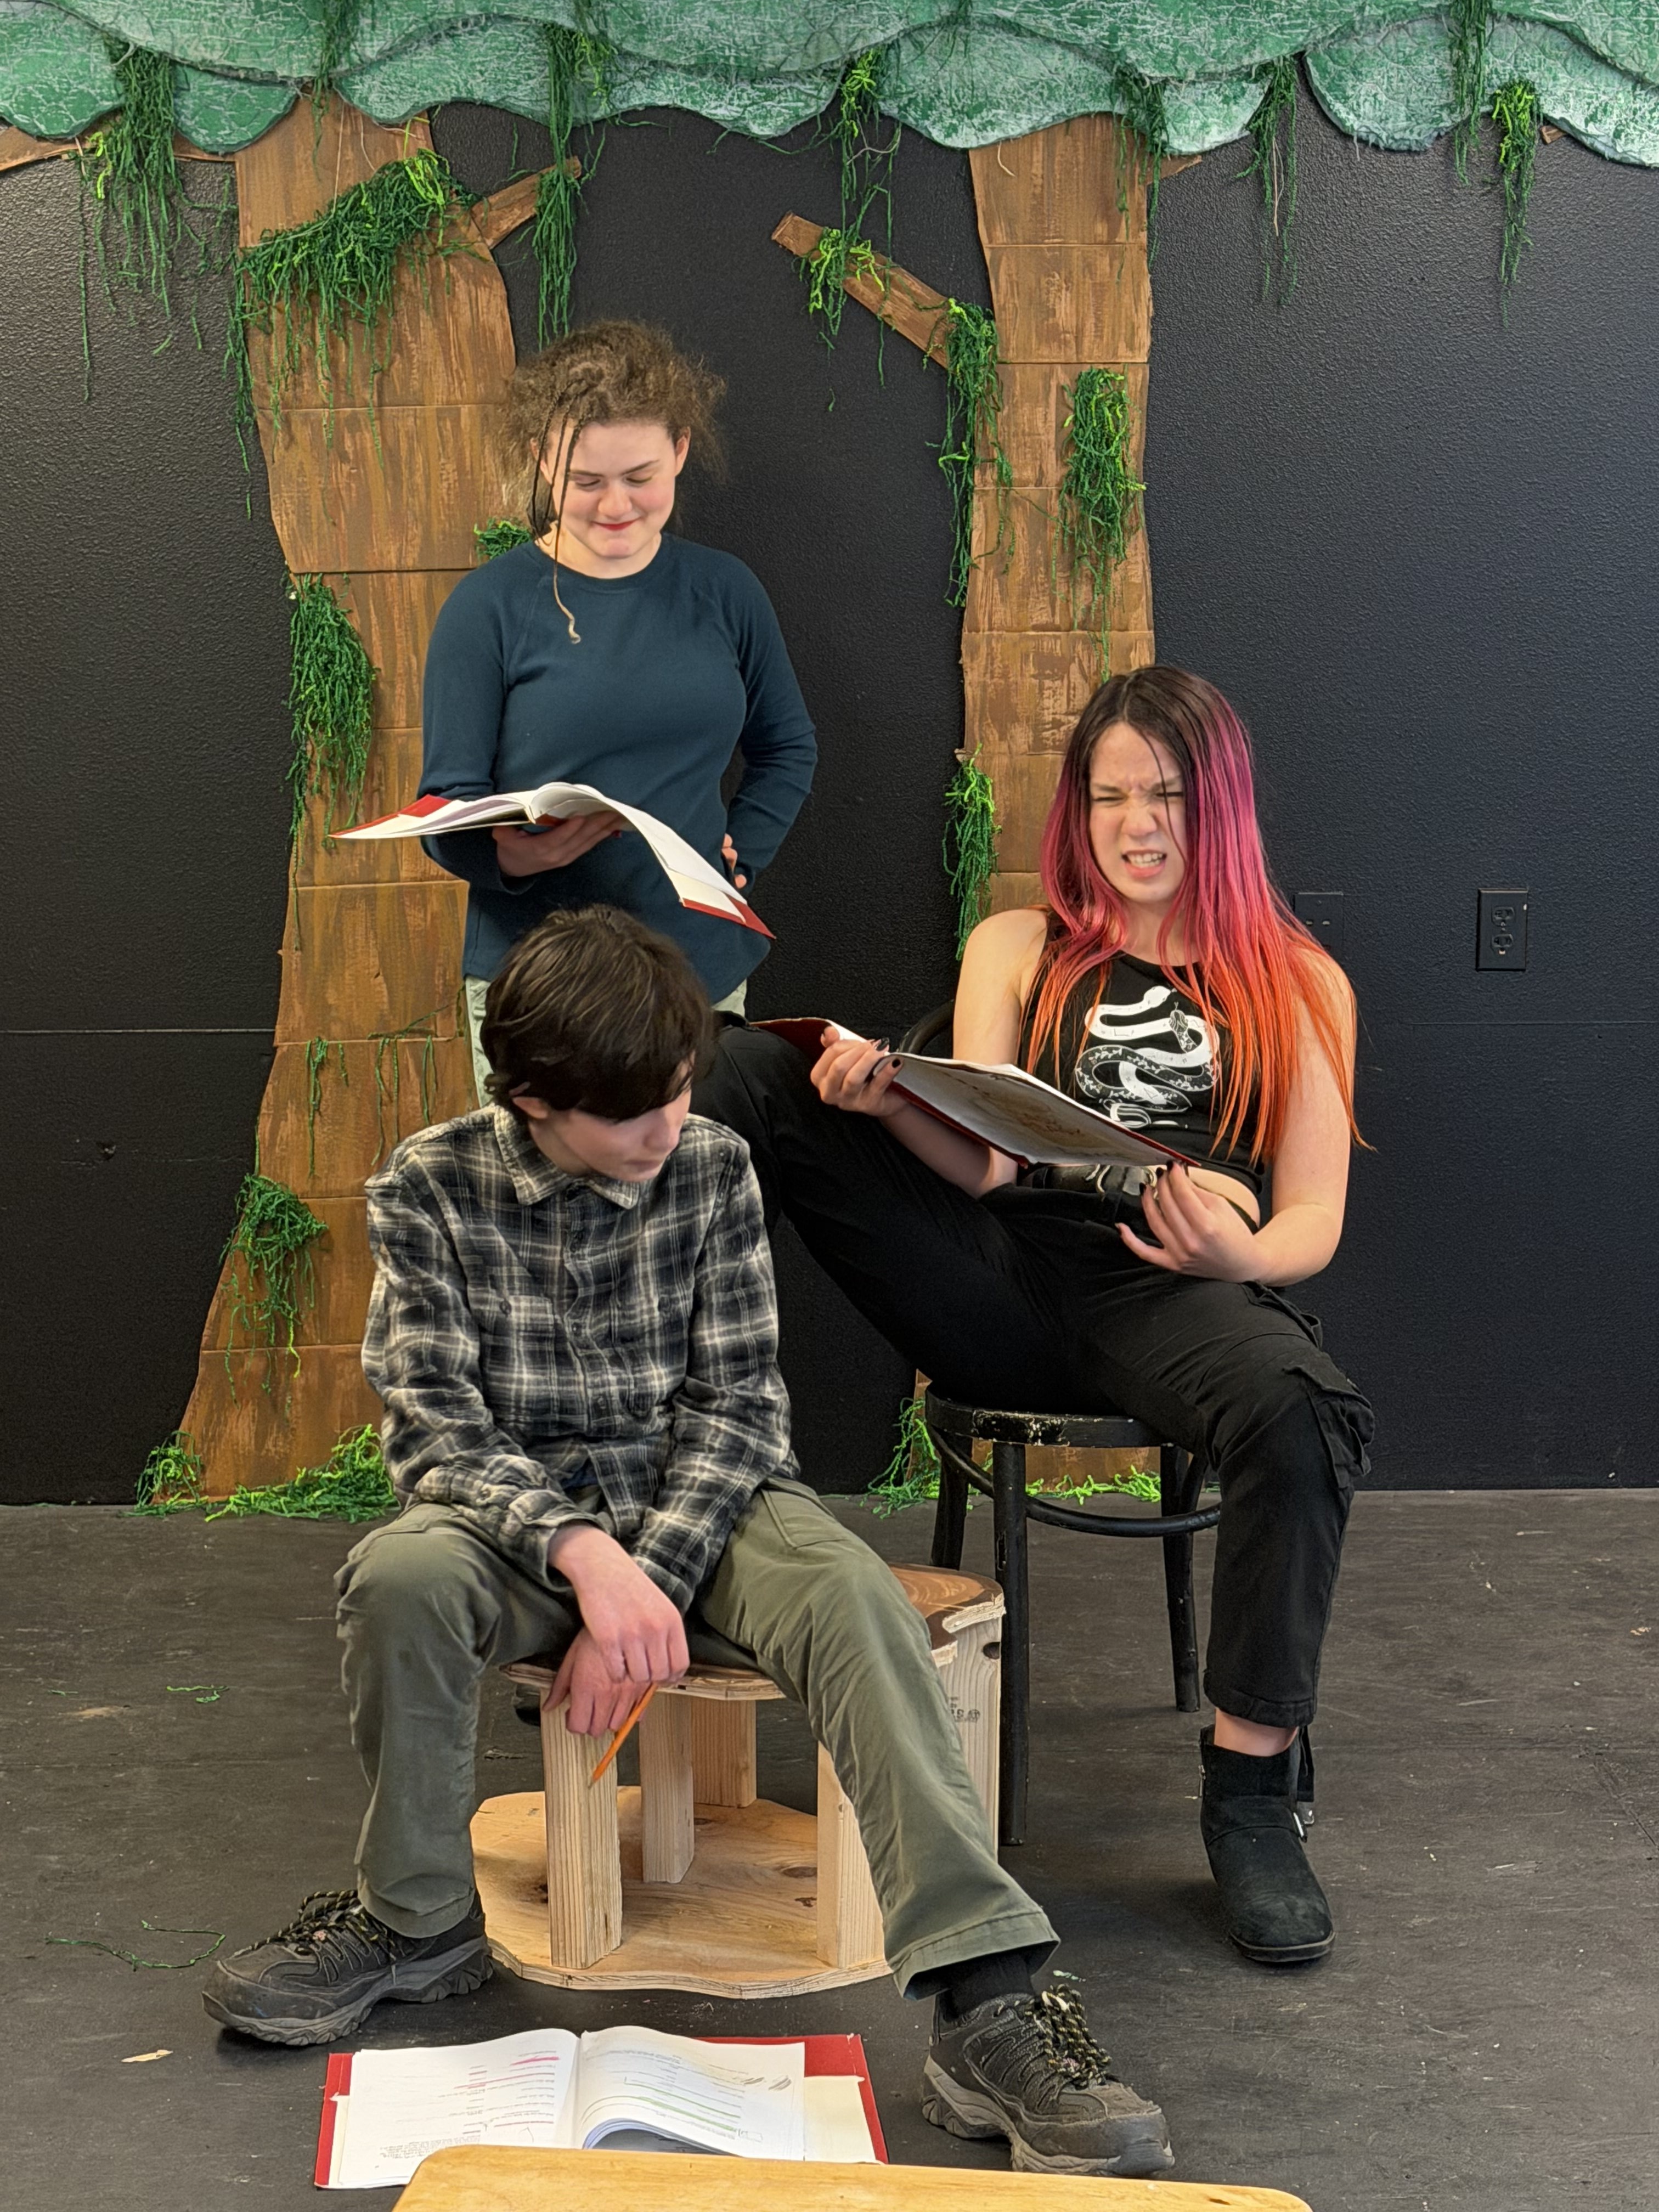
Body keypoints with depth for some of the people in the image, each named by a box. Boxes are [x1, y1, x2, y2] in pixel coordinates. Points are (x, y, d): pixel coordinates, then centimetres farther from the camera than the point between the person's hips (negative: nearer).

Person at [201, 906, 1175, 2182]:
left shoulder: (712, 1169, -3)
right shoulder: (432, 1187, -7)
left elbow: (738, 1406, -4)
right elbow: (435, 1430, -12)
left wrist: (641, 1585, -20)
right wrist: (583, 1556, -30)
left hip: (697, 1503, 1)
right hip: (516, 1510, -1)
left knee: (853, 1596, -31)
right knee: (401, 1578, -35)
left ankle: (987, 2010, -39)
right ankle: (416, 1925, -9)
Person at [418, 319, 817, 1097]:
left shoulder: (724, 592, 6)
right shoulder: (489, 606, -4)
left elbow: (787, 748, 20)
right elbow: (446, 809, -5)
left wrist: (739, 854, 4)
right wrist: (508, 853, -26)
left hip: (704, 970, 3)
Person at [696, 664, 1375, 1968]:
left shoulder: (1298, 986, 16)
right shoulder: (1020, 950, 20)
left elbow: (1315, 1218, 7)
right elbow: (982, 1160, 5)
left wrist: (1241, 1253, -18)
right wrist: (889, 1101, -18)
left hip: (1176, 1300, -1)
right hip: (1004, 1287, 2)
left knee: (1301, 1413, -37)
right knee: (752, 1075, -13)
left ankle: (1252, 1788, -20)